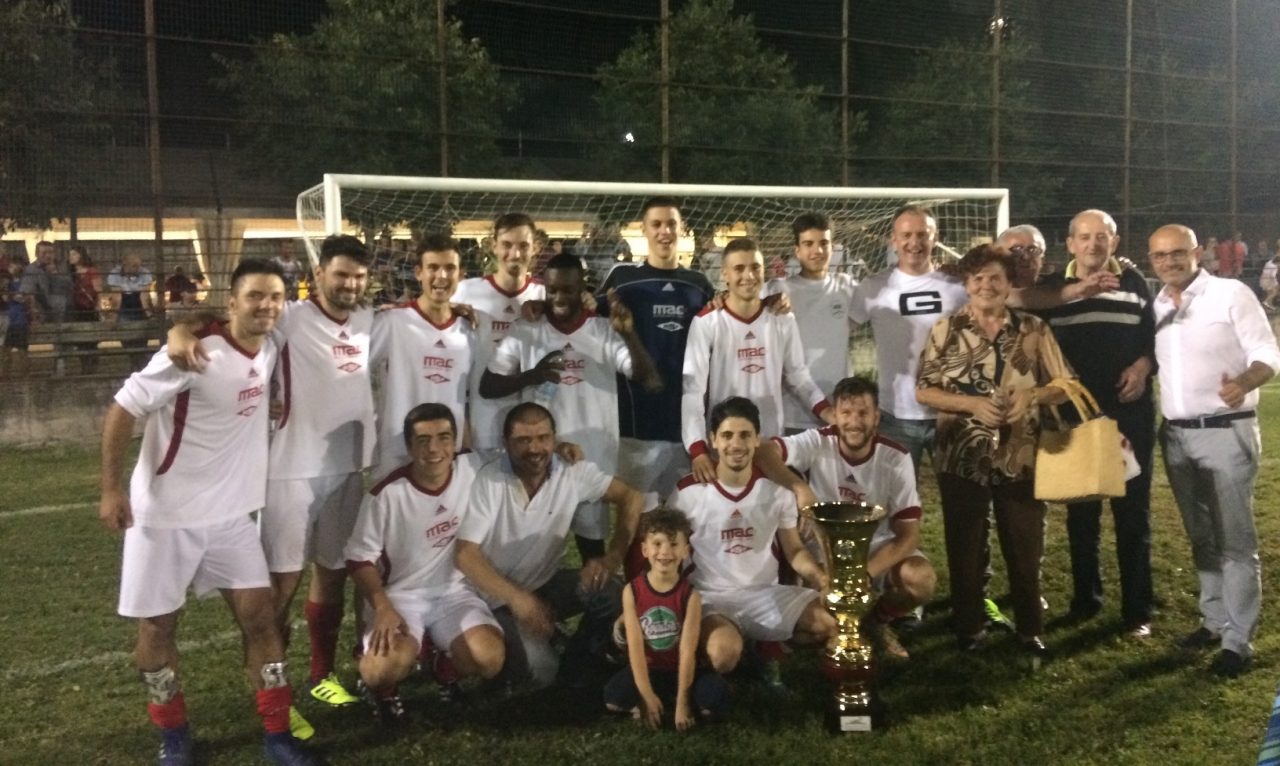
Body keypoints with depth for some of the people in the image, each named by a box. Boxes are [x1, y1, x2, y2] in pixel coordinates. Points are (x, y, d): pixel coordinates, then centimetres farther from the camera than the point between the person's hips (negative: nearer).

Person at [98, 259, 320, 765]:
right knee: (157, 626, 8)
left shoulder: (271, 349, -2)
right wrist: (111, 489, -18)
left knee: (259, 614, 3)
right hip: (167, 514, -5)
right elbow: (123, 410, -16)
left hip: (231, 513, 5)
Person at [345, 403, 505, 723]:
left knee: (489, 660, -24)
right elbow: (360, 559, -8)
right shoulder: (386, 494, -16)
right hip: (400, 594, -3)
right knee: (382, 670, -32)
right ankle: (385, 690, 8)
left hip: (454, 592, 3)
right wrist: (383, 608, -23)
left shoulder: (474, 468, -7)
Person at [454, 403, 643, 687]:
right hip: (500, 596, -3)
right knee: (539, 669, -25)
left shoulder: (573, 472, -11)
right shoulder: (487, 482, -19)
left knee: (610, 594, -24)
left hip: (548, 583, 4)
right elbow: (465, 554, -22)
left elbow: (630, 498, -9)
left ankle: (575, 673, 2)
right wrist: (517, 598, -32)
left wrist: (613, 557, -24)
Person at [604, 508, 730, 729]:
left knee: (717, 700, -26)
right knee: (614, 698, -30)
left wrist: (682, 701, -19)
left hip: (679, 669, 1)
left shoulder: (690, 594, -12)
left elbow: (688, 650, -16)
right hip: (648, 669, -1)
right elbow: (635, 646, -14)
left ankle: (668, 701, -2)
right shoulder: (632, 590, -11)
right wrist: (646, 695, -21)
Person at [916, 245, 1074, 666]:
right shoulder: (946, 330, -1)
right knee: (965, 548, 10)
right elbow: (924, 391, -4)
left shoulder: (1034, 330, 2)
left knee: (1026, 548, 10)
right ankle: (968, 631, 26)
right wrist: (974, 403, -17)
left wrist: (1033, 395, -16)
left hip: (1020, 459, 1)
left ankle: (1030, 632, 27)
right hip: (962, 459, -1)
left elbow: (1064, 386, 4)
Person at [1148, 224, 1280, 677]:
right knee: (1201, 537, 15)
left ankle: (1238, 641, 6)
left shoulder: (1231, 294, -7)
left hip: (1226, 432, -5)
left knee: (1234, 539, -1)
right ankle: (1215, 620, 27)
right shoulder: (1155, 306, 9)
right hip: (1176, 435, 6)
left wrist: (1243, 383, -30)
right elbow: (1146, 358, 13)